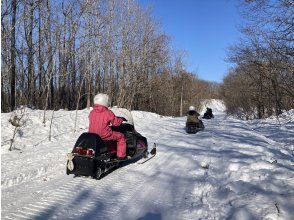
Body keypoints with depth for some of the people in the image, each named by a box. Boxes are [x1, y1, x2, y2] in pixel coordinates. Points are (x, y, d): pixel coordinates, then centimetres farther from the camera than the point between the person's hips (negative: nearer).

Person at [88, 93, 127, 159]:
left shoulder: (92, 113, 3)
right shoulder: (108, 113, -13)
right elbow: (115, 122, -7)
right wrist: (121, 119, 13)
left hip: (92, 135, 7)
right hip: (105, 135, -7)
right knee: (121, 136, 10)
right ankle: (121, 155, 10)